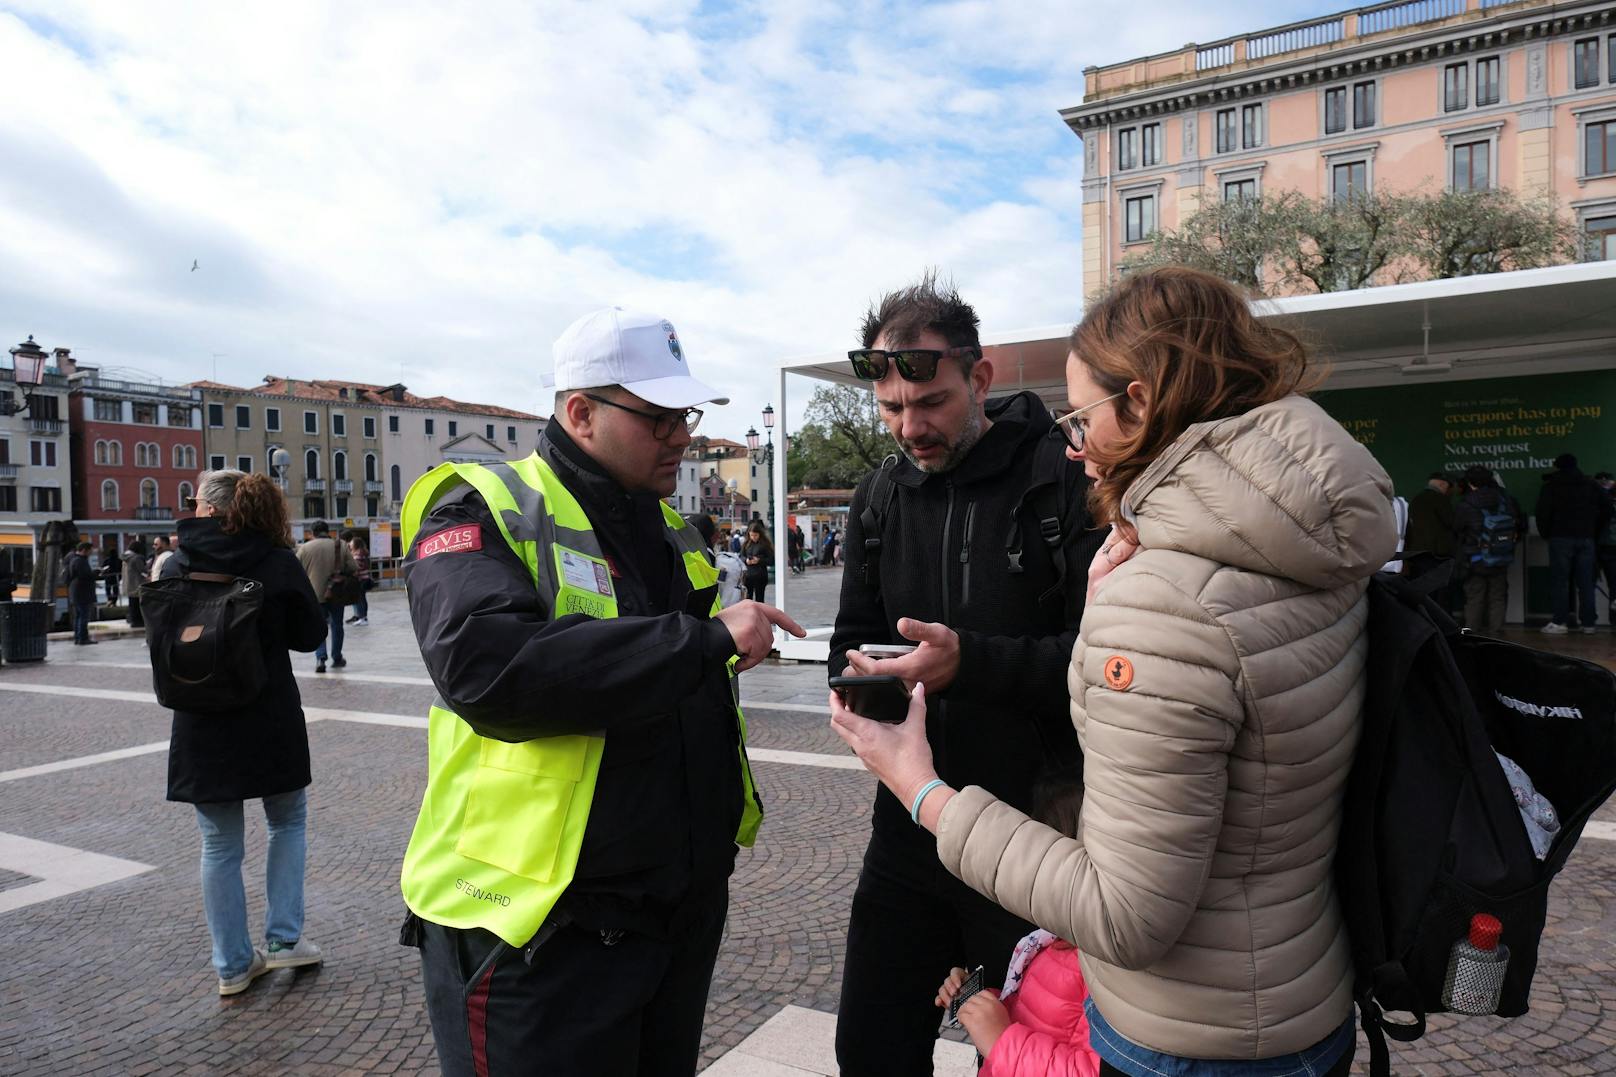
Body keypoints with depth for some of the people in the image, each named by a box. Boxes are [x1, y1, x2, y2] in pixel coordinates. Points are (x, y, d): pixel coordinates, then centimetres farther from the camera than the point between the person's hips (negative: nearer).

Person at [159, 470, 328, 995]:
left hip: (202, 726, 1)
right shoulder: (279, 563, -8)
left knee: (220, 846, 12)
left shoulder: (176, 567, -5)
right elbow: (310, 634, 0)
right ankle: (283, 939, 17)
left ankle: (233, 964, 19)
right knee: (288, 822, 20)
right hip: (271, 722, -1)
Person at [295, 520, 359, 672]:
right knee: (337, 625, 16)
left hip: (315, 595, -1)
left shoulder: (304, 548, -3)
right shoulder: (342, 546, -3)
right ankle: (337, 658, 23)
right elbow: (353, 569, -7)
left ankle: (320, 658, -7)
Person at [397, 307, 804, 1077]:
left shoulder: (670, 528, 10)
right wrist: (704, 639, -30)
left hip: (685, 905, 7)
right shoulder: (482, 513, -13)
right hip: (540, 927, -7)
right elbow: (488, 667, -33)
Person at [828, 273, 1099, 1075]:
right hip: (910, 827, 5)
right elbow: (852, 642, 10)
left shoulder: (1066, 479, -13)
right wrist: (863, 680, -12)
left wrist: (971, 662, -31)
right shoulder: (879, 497, 6)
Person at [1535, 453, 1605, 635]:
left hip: (1561, 538, -4)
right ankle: (1589, 623, 6)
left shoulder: (1551, 486, -1)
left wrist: (1545, 533, 5)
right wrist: (1593, 530, 15)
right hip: (1586, 538, 4)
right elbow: (1605, 507, 11)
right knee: (1586, 582, 6)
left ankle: (1560, 622, -8)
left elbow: (1543, 512, -8)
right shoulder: (1589, 484, 12)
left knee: (1559, 581, -3)